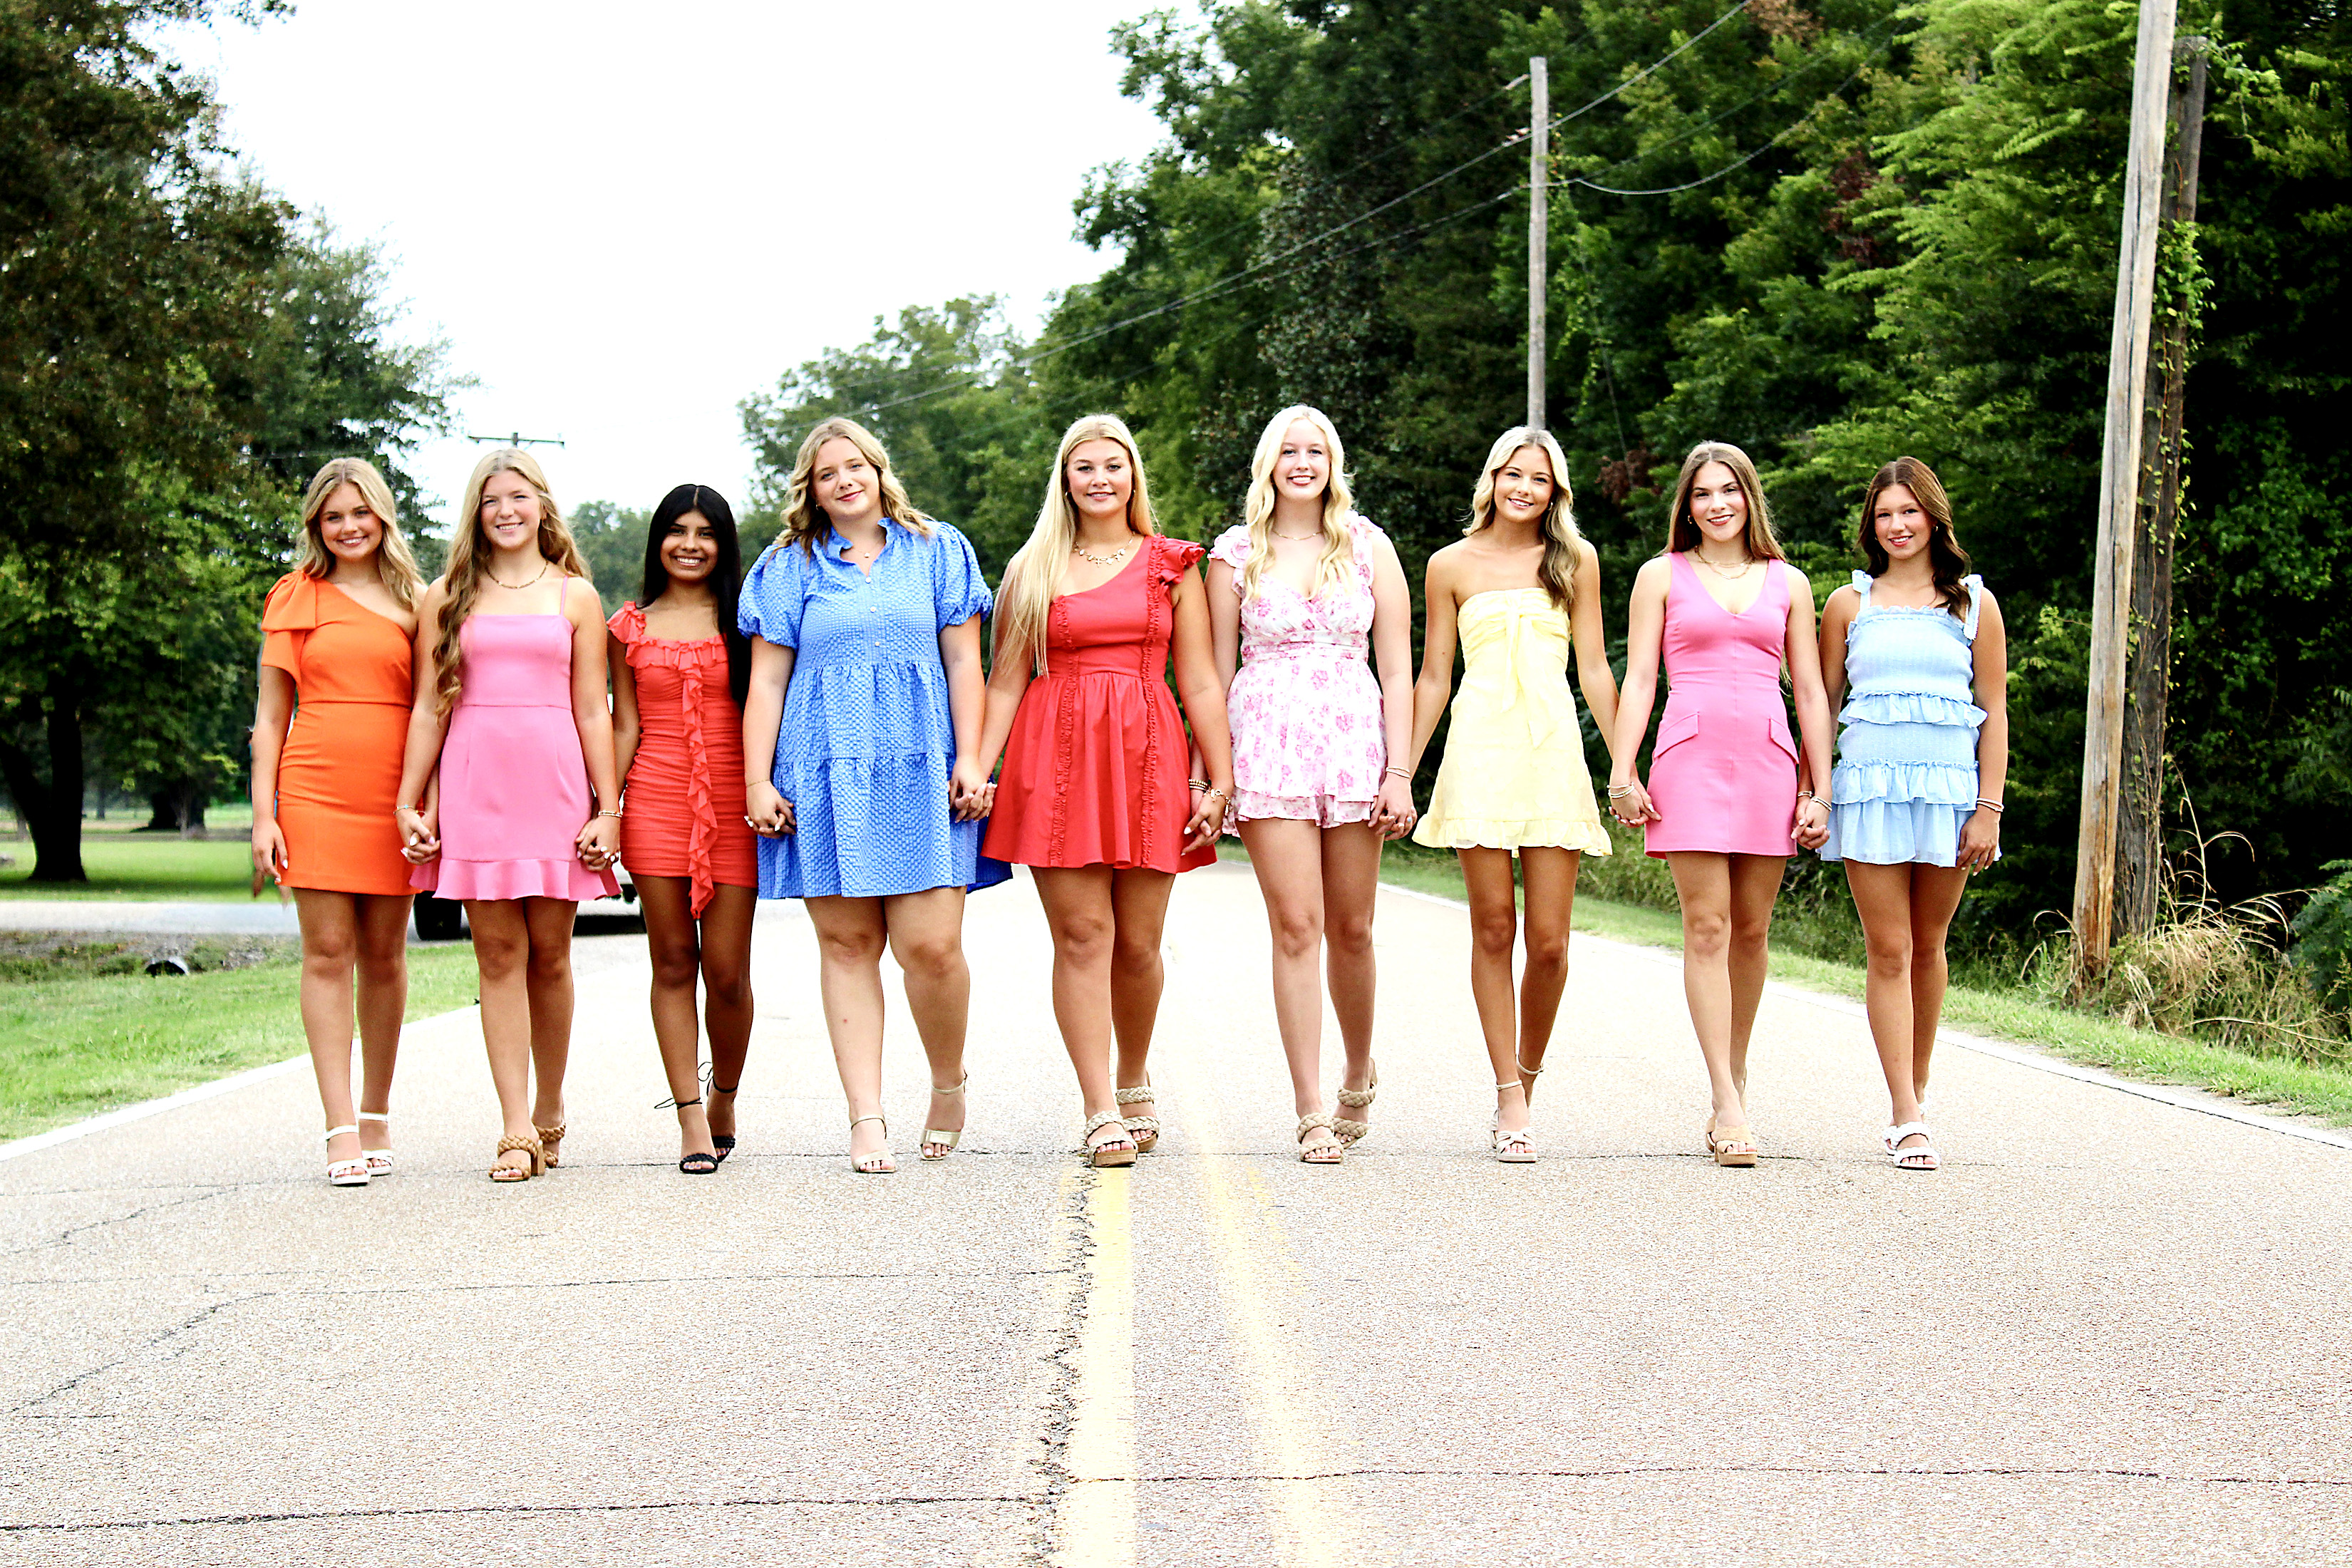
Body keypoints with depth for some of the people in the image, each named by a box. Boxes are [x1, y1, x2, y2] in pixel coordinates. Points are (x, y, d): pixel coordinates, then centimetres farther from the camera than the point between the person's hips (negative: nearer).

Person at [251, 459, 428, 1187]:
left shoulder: (411, 602, 12)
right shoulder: (295, 598, 9)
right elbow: (270, 715, 8)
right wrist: (263, 813, 0)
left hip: (391, 793, 1)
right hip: (315, 791, -1)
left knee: (384, 955, 5)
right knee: (328, 953, -4)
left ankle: (377, 1120, 16)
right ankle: (341, 1132, -3)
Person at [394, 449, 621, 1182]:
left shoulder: (575, 596, 10)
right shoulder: (447, 598, 11)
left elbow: (593, 710, 7)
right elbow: (428, 707, 10)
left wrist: (608, 807, 1)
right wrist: (407, 801, 3)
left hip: (556, 784, 0)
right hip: (476, 784, 0)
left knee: (549, 952, 3)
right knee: (498, 952, -3)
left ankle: (549, 1111, 18)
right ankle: (517, 1130, -3)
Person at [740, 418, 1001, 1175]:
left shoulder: (938, 552, 13)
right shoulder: (788, 568, 13)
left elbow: (964, 664, 9)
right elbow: (766, 682, 10)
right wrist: (758, 781, 1)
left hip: (920, 770, -1)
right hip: (825, 773, 1)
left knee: (931, 945, -10)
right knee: (846, 944, -1)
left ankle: (948, 1083, 15)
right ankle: (867, 1118, 1)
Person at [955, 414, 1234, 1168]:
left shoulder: (1172, 565, 11)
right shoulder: (1034, 569, 12)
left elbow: (1201, 683, 9)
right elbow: (1006, 679, 10)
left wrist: (1219, 783, 3)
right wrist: (977, 762, -2)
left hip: (1147, 757, 0)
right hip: (1055, 757, 0)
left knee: (1137, 944, 1)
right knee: (1082, 935, -7)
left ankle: (1135, 1083, 25)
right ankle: (1103, 1113, -5)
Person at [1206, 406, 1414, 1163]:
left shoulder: (1369, 547, 9)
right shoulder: (1236, 553, 8)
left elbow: (1397, 668, 6)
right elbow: (1216, 670, 8)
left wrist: (1399, 772, -1)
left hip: (1355, 739, 1)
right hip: (1268, 742, -1)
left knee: (1351, 930, 6)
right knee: (1296, 928, -8)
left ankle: (1359, 1073, 30)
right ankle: (1311, 1111, -5)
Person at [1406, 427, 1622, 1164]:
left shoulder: (1576, 561, 13)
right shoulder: (1452, 565, 11)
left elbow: (1594, 670, 13)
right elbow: (1433, 678, 13)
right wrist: (1401, 773, 9)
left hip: (1554, 752, 1)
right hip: (1481, 750, -1)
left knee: (1549, 941, -4)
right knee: (1493, 929, -4)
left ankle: (1524, 1078, 18)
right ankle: (1511, 1102, 2)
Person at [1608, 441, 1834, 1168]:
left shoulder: (1788, 583, 14)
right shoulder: (1663, 576, 10)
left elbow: (1811, 693, 12)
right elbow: (1639, 678, 5)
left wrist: (1819, 791, 6)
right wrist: (1622, 772, -5)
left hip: (1768, 759, 2)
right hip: (1691, 756, -2)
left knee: (1752, 929, 3)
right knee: (1708, 926, -9)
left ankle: (1734, 1083, 17)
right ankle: (1728, 1106, -11)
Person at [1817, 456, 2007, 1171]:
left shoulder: (1974, 603, 9)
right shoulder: (1849, 604, 9)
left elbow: (1994, 711, 7)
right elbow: (1821, 704, 11)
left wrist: (1989, 808, -1)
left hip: (1949, 788, 1)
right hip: (1870, 785, -1)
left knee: (1927, 948, 8)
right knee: (1888, 951, -6)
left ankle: (1915, 1093, 24)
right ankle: (1908, 1120, -8)